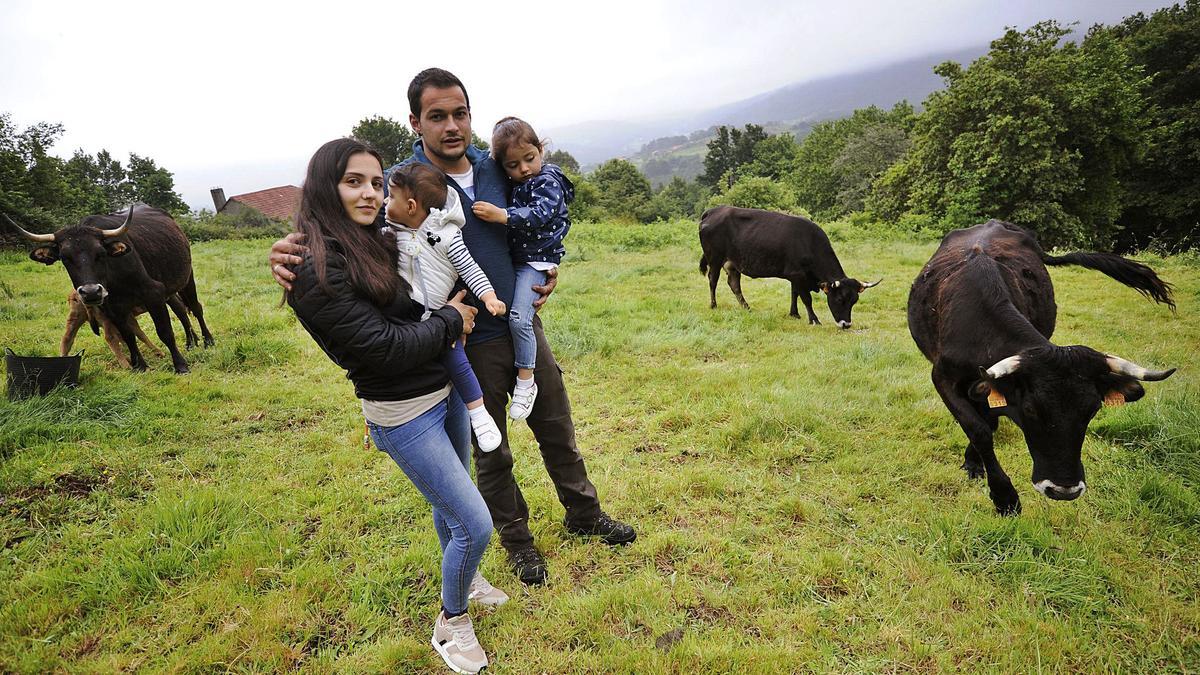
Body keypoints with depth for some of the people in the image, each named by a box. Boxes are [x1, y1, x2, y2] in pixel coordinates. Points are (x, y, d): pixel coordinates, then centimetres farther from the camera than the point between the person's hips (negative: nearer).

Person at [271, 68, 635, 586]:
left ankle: (584, 515, 40)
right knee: (491, 452, 13)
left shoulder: (494, 168, 2)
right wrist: (291, 251, -38)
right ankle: (517, 541, 36)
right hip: (469, 344, -4)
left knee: (558, 431, 18)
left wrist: (547, 267, 2)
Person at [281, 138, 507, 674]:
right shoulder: (316, 269, -20)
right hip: (403, 414, -8)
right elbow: (384, 347, -23)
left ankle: (462, 577, 51)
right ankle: (452, 624, 24)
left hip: (445, 392, 8)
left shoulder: (376, 242, 5)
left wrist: (454, 314, 0)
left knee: (450, 502, 25)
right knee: (476, 525, -3)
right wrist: (450, 321, -10)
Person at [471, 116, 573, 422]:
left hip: (536, 260, -8)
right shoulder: (512, 186, 12)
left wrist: (503, 215, -34)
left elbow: (540, 214, -25)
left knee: (519, 316, -20)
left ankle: (525, 381, -10)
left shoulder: (549, 181, -10)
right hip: (513, 260, 8)